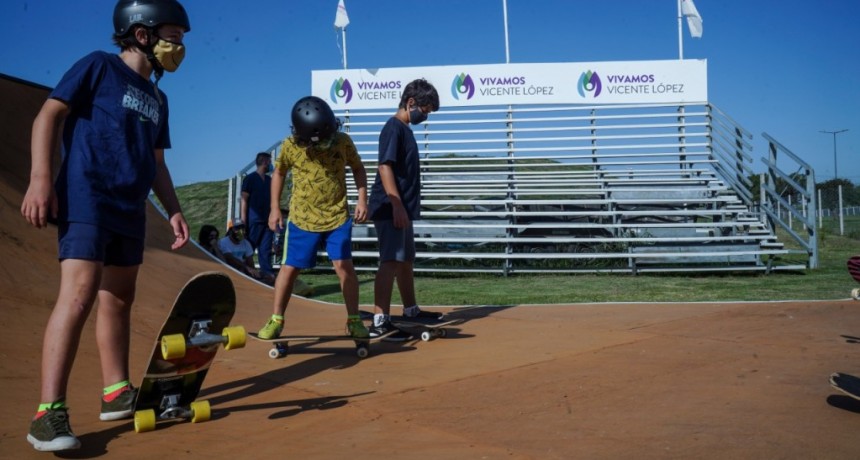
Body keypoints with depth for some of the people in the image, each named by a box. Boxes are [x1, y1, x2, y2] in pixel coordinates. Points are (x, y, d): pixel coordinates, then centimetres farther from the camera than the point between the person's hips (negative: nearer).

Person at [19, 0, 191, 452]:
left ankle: (117, 393, 20)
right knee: (79, 294, -18)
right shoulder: (99, 66, -2)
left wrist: (173, 210, 13)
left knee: (118, 299, 11)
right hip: (86, 199, -8)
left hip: (130, 210, 8)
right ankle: (48, 413, -17)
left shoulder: (157, 98, 19)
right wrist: (40, 177, -19)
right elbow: (49, 115, -8)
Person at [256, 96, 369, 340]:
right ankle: (276, 320, 18)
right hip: (302, 219, 0)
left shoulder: (343, 142, -11)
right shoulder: (290, 146, -12)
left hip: (338, 217, 0)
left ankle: (354, 320, 9)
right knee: (289, 268, 4)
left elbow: (358, 168, 5)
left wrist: (362, 199, -5)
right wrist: (275, 208, 2)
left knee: (344, 266, -4)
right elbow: (279, 173, 6)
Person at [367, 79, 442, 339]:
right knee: (391, 261, -14)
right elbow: (385, 166, -20)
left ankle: (411, 311, 31)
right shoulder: (394, 127, -11)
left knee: (406, 260, 18)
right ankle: (380, 321, -15)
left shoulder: (405, 129, 18)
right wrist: (397, 205, -25)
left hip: (403, 209, 10)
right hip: (390, 208, -10)